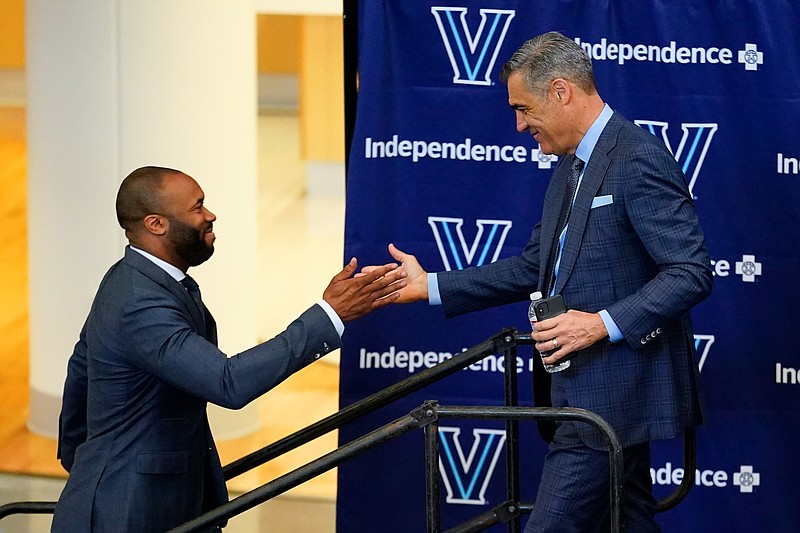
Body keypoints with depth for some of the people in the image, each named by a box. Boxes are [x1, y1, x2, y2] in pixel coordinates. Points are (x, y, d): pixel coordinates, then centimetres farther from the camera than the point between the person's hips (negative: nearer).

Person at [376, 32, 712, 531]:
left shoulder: (639, 160, -16)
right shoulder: (571, 166, 16)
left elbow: (692, 273, -20)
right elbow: (534, 268, 20)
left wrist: (604, 323, -26)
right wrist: (430, 286, 15)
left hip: (614, 393, -10)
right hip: (586, 391, 10)